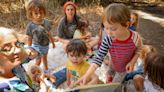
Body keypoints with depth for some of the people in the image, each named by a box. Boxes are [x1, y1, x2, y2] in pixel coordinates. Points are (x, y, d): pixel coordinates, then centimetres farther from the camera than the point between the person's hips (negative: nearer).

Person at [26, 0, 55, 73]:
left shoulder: (47, 22, -12)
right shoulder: (30, 26, -22)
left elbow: (49, 34, 3)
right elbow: (30, 39, -12)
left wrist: (53, 43, 13)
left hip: (46, 45, 4)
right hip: (37, 46, -4)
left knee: (44, 57, 24)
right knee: (38, 60, 1)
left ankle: (46, 69, 47)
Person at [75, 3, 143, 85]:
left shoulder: (135, 38, -34)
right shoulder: (108, 40, -32)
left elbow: (138, 51, -10)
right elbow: (98, 58, -32)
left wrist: (132, 62, -26)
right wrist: (86, 76, -41)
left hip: (124, 68, -2)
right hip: (112, 66, 2)